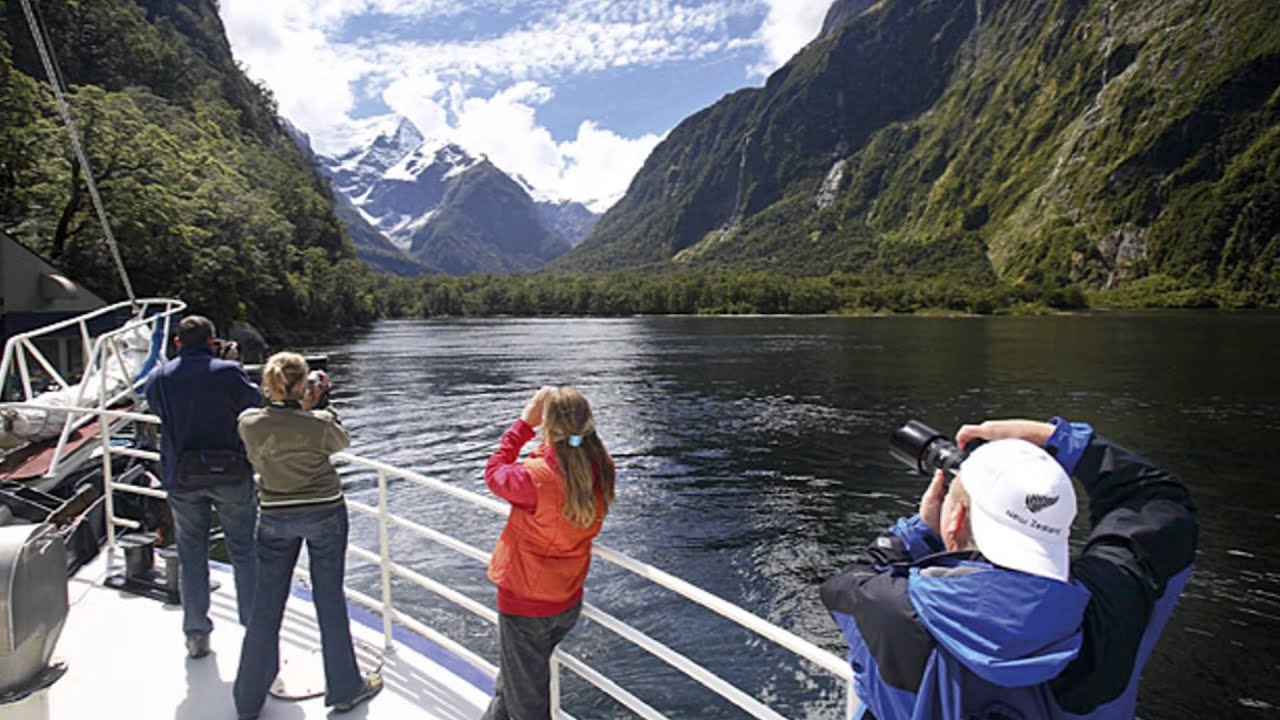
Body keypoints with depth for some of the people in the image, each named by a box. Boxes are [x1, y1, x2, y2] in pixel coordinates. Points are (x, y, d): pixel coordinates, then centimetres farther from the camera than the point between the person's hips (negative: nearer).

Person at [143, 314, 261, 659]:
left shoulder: (159, 378, -1)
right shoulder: (228, 372, -13)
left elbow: (158, 411, 15)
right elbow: (256, 404, -3)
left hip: (181, 478, 3)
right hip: (231, 475, -2)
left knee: (191, 555, 15)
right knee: (244, 551, 11)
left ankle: (196, 635, 22)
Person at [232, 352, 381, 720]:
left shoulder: (249, 422, -11)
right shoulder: (318, 424, -19)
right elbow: (342, 442, 1)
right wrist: (322, 407, 6)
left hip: (275, 518, 3)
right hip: (324, 514, -3)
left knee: (266, 606, 15)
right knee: (330, 601, 10)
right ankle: (345, 689, 24)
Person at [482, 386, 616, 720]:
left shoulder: (535, 478, -33)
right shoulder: (602, 470, -15)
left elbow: (494, 474, -11)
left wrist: (523, 424, -9)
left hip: (525, 605, -6)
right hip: (569, 602, 6)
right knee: (515, 673, 33)